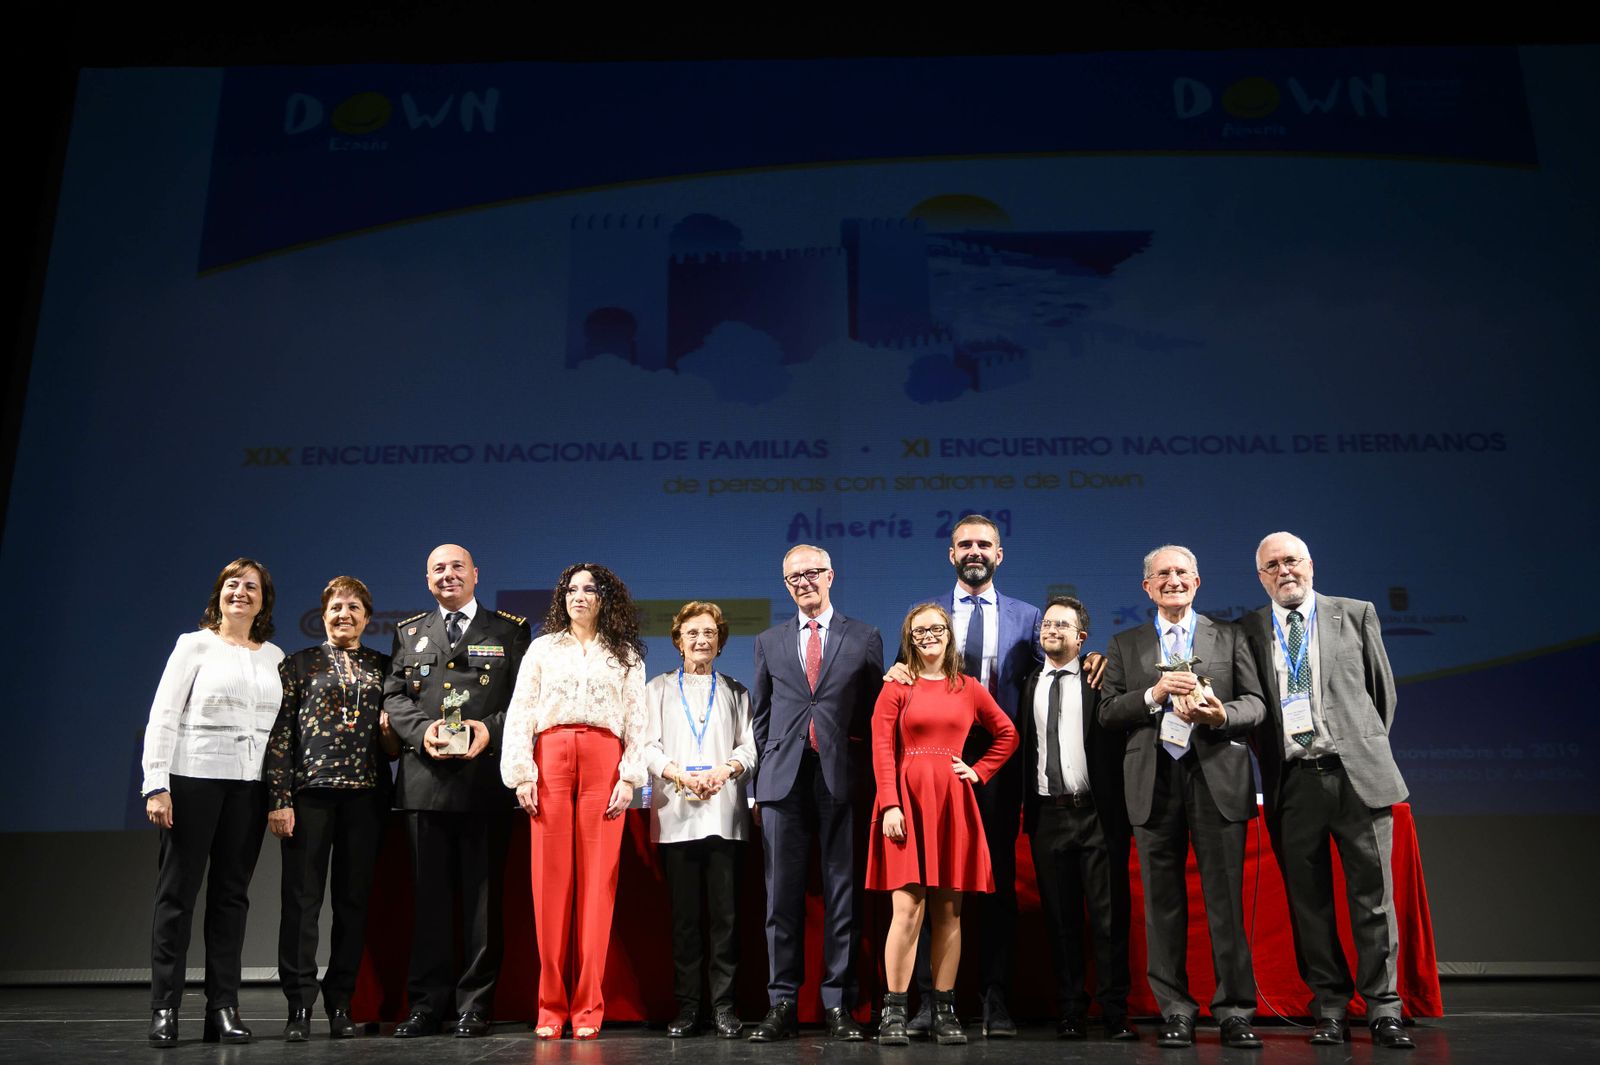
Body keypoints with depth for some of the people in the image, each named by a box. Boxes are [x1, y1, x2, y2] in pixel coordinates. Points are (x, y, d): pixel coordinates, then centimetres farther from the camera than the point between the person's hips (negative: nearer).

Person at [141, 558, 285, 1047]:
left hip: (249, 785, 3)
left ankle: (223, 1007, 12)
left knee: (231, 895, 7)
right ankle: (164, 1009, 9)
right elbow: (163, 716, -3)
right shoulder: (195, 645, 2)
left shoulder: (273, 656, 12)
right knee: (177, 893, 2)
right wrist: (157, 783, -11)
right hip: (194, 777, -3)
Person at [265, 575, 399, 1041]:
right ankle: (299, 1006, 4)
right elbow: (279, 735, 1)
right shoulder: (298, 665, 7)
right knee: (301, 898, -2)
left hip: (365, 793, 2)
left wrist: (392, 735, -5)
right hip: (310, 790, -2)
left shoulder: (383, 667, 13)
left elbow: (394, 738, 19)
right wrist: (279, 799, -7)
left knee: (354, 899, 5)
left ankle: (340, 1004, 14)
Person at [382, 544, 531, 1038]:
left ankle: (474, 1006, 10)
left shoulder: (510, 630, 8)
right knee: (429, 895, 6)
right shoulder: (408, 632, 17)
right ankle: (427, 1004, 14)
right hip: (425, 779, 2)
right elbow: (393, 696, 9)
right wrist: (422, 729, -9)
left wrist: (491, 729, -14)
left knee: (482, 895, 2)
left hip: (486, 779, -2)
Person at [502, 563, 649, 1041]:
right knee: (550, 881, -2)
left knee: (596, 882, -4)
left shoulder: (626, 655, 15)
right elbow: (519, 714, 8)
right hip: (550, 761, 1)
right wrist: (522, 774, -3)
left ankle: (588, 1007, 2)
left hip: (604, 764, 0)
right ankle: (551, 1006, 5)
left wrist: (629, 778, -3)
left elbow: (637, 722, 9)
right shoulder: (542, 648, 16)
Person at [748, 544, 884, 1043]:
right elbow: (761, 716, 16)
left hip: (841, 778, -1)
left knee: (842, 894, 1)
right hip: (784, 779, 2)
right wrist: (765, 772, 9)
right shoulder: (769, 642, 14)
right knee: (782, 895, 3)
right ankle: (782, 1005, 9)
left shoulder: (864, 638, 8)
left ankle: (838, 1004, 9)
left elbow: (875, 713, 8)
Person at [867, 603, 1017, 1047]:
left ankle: (944, 1011, 11)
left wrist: (979, 771, 9)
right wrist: (890, 805, -13)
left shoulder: (969, 689, 12)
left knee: (949, 910, 4)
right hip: (907, 798, -3)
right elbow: (882, 749, -3)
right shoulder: (896, 687, 4)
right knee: (908, 907, -9)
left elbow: (1007, 734, 21)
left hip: (953, 802, 3)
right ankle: (894, 1012, -2)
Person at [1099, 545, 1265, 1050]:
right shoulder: (1125, 645, 14)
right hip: (1154, 780, 1)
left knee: (1226, 898, -3)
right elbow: (1108, 712, 6)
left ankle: (1235, 1011, 5)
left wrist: (1221, 715, -15)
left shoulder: (1229, 637, 13)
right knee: (1163, 902, 4)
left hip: (1218, 777, -1)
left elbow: (1255, 703, 6)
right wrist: (1155, 694, -10)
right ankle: (1175, 1011, 12)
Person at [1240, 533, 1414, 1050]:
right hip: (1291, 782, 1)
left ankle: (1383, 1008, 11)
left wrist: (1368, 750, 13)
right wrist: (1269, 761, 7)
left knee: (1373, 896, 1)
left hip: (1357, 775, -1)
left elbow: (1383, 691, 13)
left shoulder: (1356, 615, 8)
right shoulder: (1248, 631, 8)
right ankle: (1329, 1008, 16)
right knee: (1308, 902, 6)